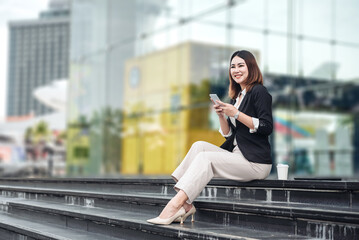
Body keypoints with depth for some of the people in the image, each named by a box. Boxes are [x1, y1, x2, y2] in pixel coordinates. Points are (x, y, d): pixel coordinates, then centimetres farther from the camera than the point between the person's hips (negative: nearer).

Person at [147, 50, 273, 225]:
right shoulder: (236, 97, 21)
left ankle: (175, 205, -30)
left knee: (204, 158, -21)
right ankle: (185, 204, -22)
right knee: (199, 146, -11)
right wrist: (221, 116, 0)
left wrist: (236, 114, -18)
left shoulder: (259, 91, -3)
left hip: (256, 162, -8)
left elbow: (266, 127, -15)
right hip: (237, 156, 8)